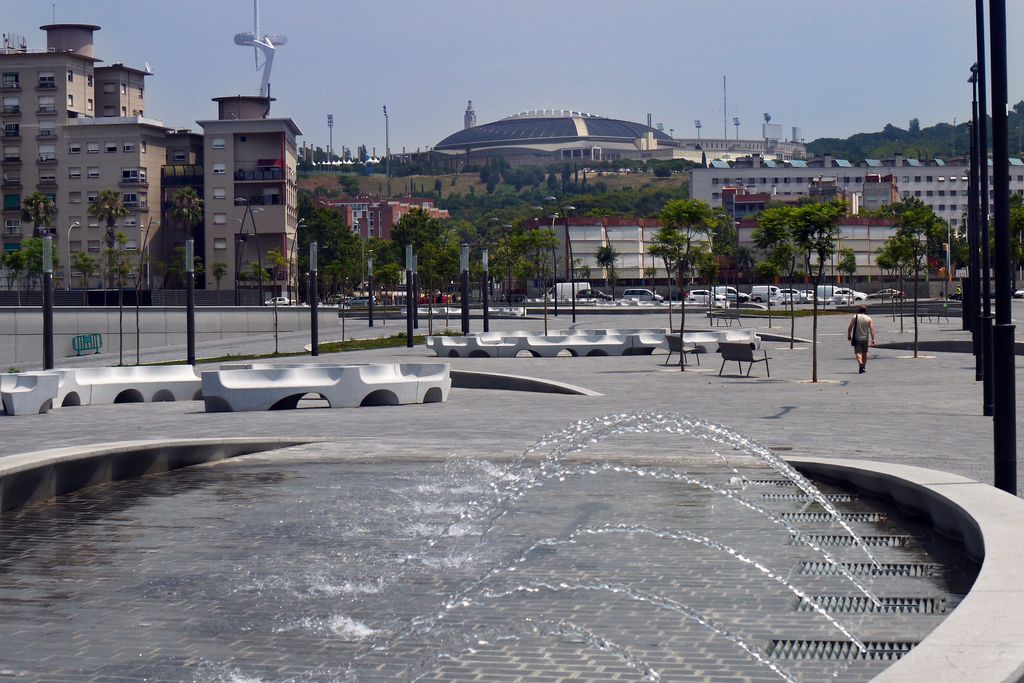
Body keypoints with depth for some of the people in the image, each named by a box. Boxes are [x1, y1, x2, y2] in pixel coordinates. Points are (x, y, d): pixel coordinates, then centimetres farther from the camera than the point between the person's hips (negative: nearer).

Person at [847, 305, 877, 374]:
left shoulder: (855, 317, -4)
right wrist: (873, 339, -6)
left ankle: (860, 363, -32)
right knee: (864, 353, 17)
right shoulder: (869, 319, 0)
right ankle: (864, 368, 25)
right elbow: (872, 329, -6)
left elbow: (850, 327, -6)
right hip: (865, 338, 2)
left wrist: (849, 335, 6)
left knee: (858, 352, -6)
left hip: (857, 339, -2)